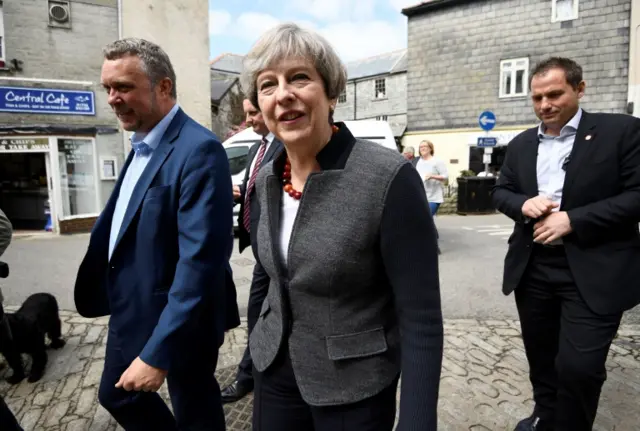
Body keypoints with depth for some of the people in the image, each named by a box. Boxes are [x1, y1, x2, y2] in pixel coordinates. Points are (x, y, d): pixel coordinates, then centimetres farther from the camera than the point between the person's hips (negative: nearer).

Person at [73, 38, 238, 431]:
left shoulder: (199, 151, -24)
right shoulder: (142, 143, 6)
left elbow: (200, 261, -29)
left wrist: (157, 353, -27)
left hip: (178, 323, -9)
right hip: (130, 311, 9)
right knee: (117, 396, 25)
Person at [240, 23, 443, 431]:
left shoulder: (389, 178, -23)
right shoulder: (268, 179, -3)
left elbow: (421, 319, -19)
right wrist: (265, 339, 16)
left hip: (353, 389, -5)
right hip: (274, 372, 5)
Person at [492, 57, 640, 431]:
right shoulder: (521, 144, 11)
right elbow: (501, 192, 13)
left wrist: (573, 219, -18)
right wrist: (523, 204, -9)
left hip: (593, 272, -4)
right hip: (533, 269, 5)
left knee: (578, 366, -4)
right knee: (541, 357, 18)